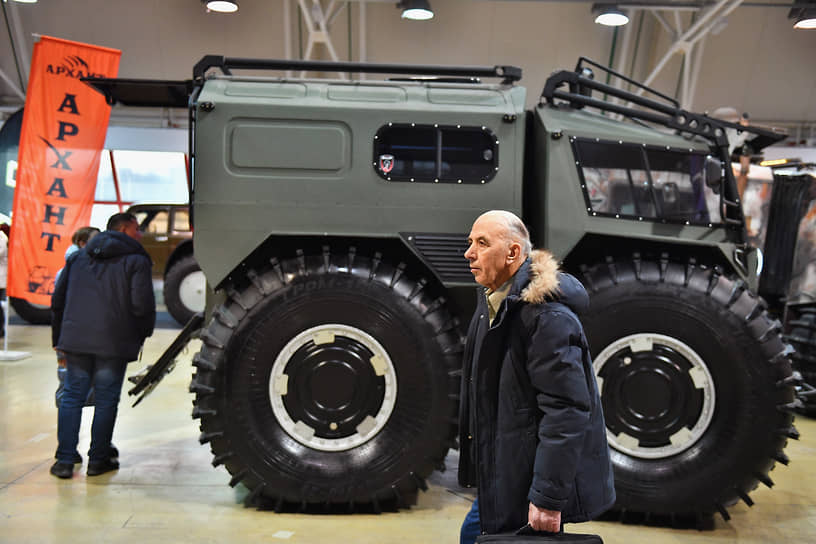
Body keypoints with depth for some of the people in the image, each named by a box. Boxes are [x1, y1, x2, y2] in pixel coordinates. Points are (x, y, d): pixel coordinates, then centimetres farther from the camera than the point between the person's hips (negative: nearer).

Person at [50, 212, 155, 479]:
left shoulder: (77, 257, 16)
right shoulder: (136, 261, -3)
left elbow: (58, 299, 16)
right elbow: (142, 305, -12)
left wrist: (59, 335, 22)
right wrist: (143, 334, 4)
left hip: (75, 339, 5)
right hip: (113, 343, -5)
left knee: (72, 397, 11)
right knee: (106, 400, 5)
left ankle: (64, 461, 10)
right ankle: (98, 459, 12)